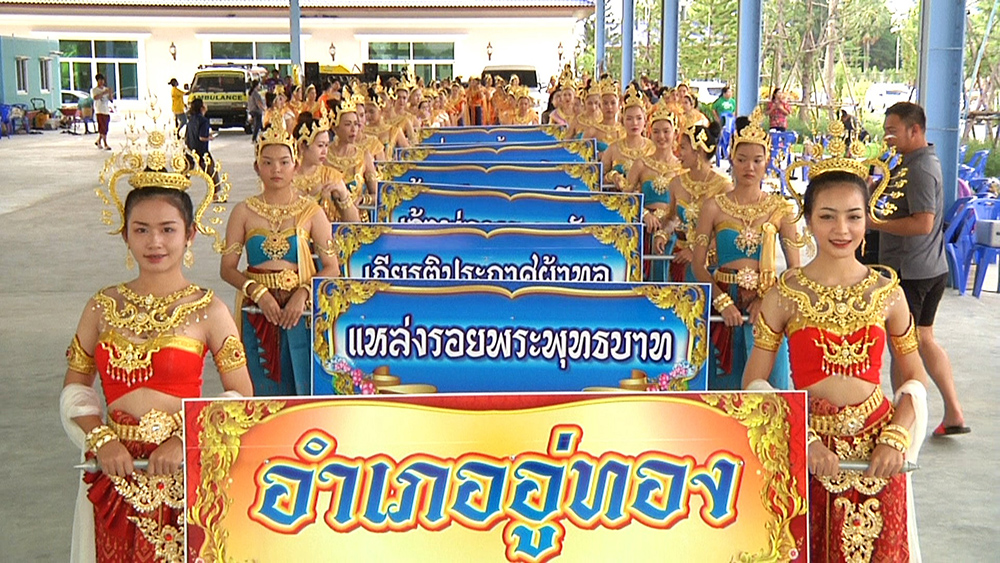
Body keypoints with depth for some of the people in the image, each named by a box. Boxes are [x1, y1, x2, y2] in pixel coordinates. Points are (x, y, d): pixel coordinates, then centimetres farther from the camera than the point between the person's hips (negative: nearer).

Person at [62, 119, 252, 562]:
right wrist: (100, 439, -7)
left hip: (183, 474, -2)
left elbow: (241, 397, -4)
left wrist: (188, 442, -14)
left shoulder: (207, 312, -5)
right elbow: (75, 385, 9)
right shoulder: (103, 307, 4)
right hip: (116, 471, 3)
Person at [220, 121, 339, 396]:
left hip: (300, 312, 0)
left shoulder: (311, 211, 3)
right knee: (261, 390, 1)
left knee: (302, 387, -1)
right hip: (257, 312, 1)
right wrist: (257, 292, -14)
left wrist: (303, 293, -15)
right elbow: (227, 268, 2)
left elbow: (331, 267, 1)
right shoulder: (244, 212, 5)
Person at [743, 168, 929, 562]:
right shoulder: (785, 294, -5)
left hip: (875, 451, 2)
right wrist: (803, 440, -16)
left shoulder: (887, 292, 1)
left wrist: (896, 439, -7)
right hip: (808, 447, -2)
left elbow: (914, 376, 8)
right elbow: (754, 383, -5)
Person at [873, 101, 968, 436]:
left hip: (910, 271, -10)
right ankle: (954, 414, 20)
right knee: (923, 339, 18)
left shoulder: (919, 168, -19)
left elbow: (923, 223, -27)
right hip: (933, 268, 10)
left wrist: (874, 222, -22)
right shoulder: (926, 161, 12)